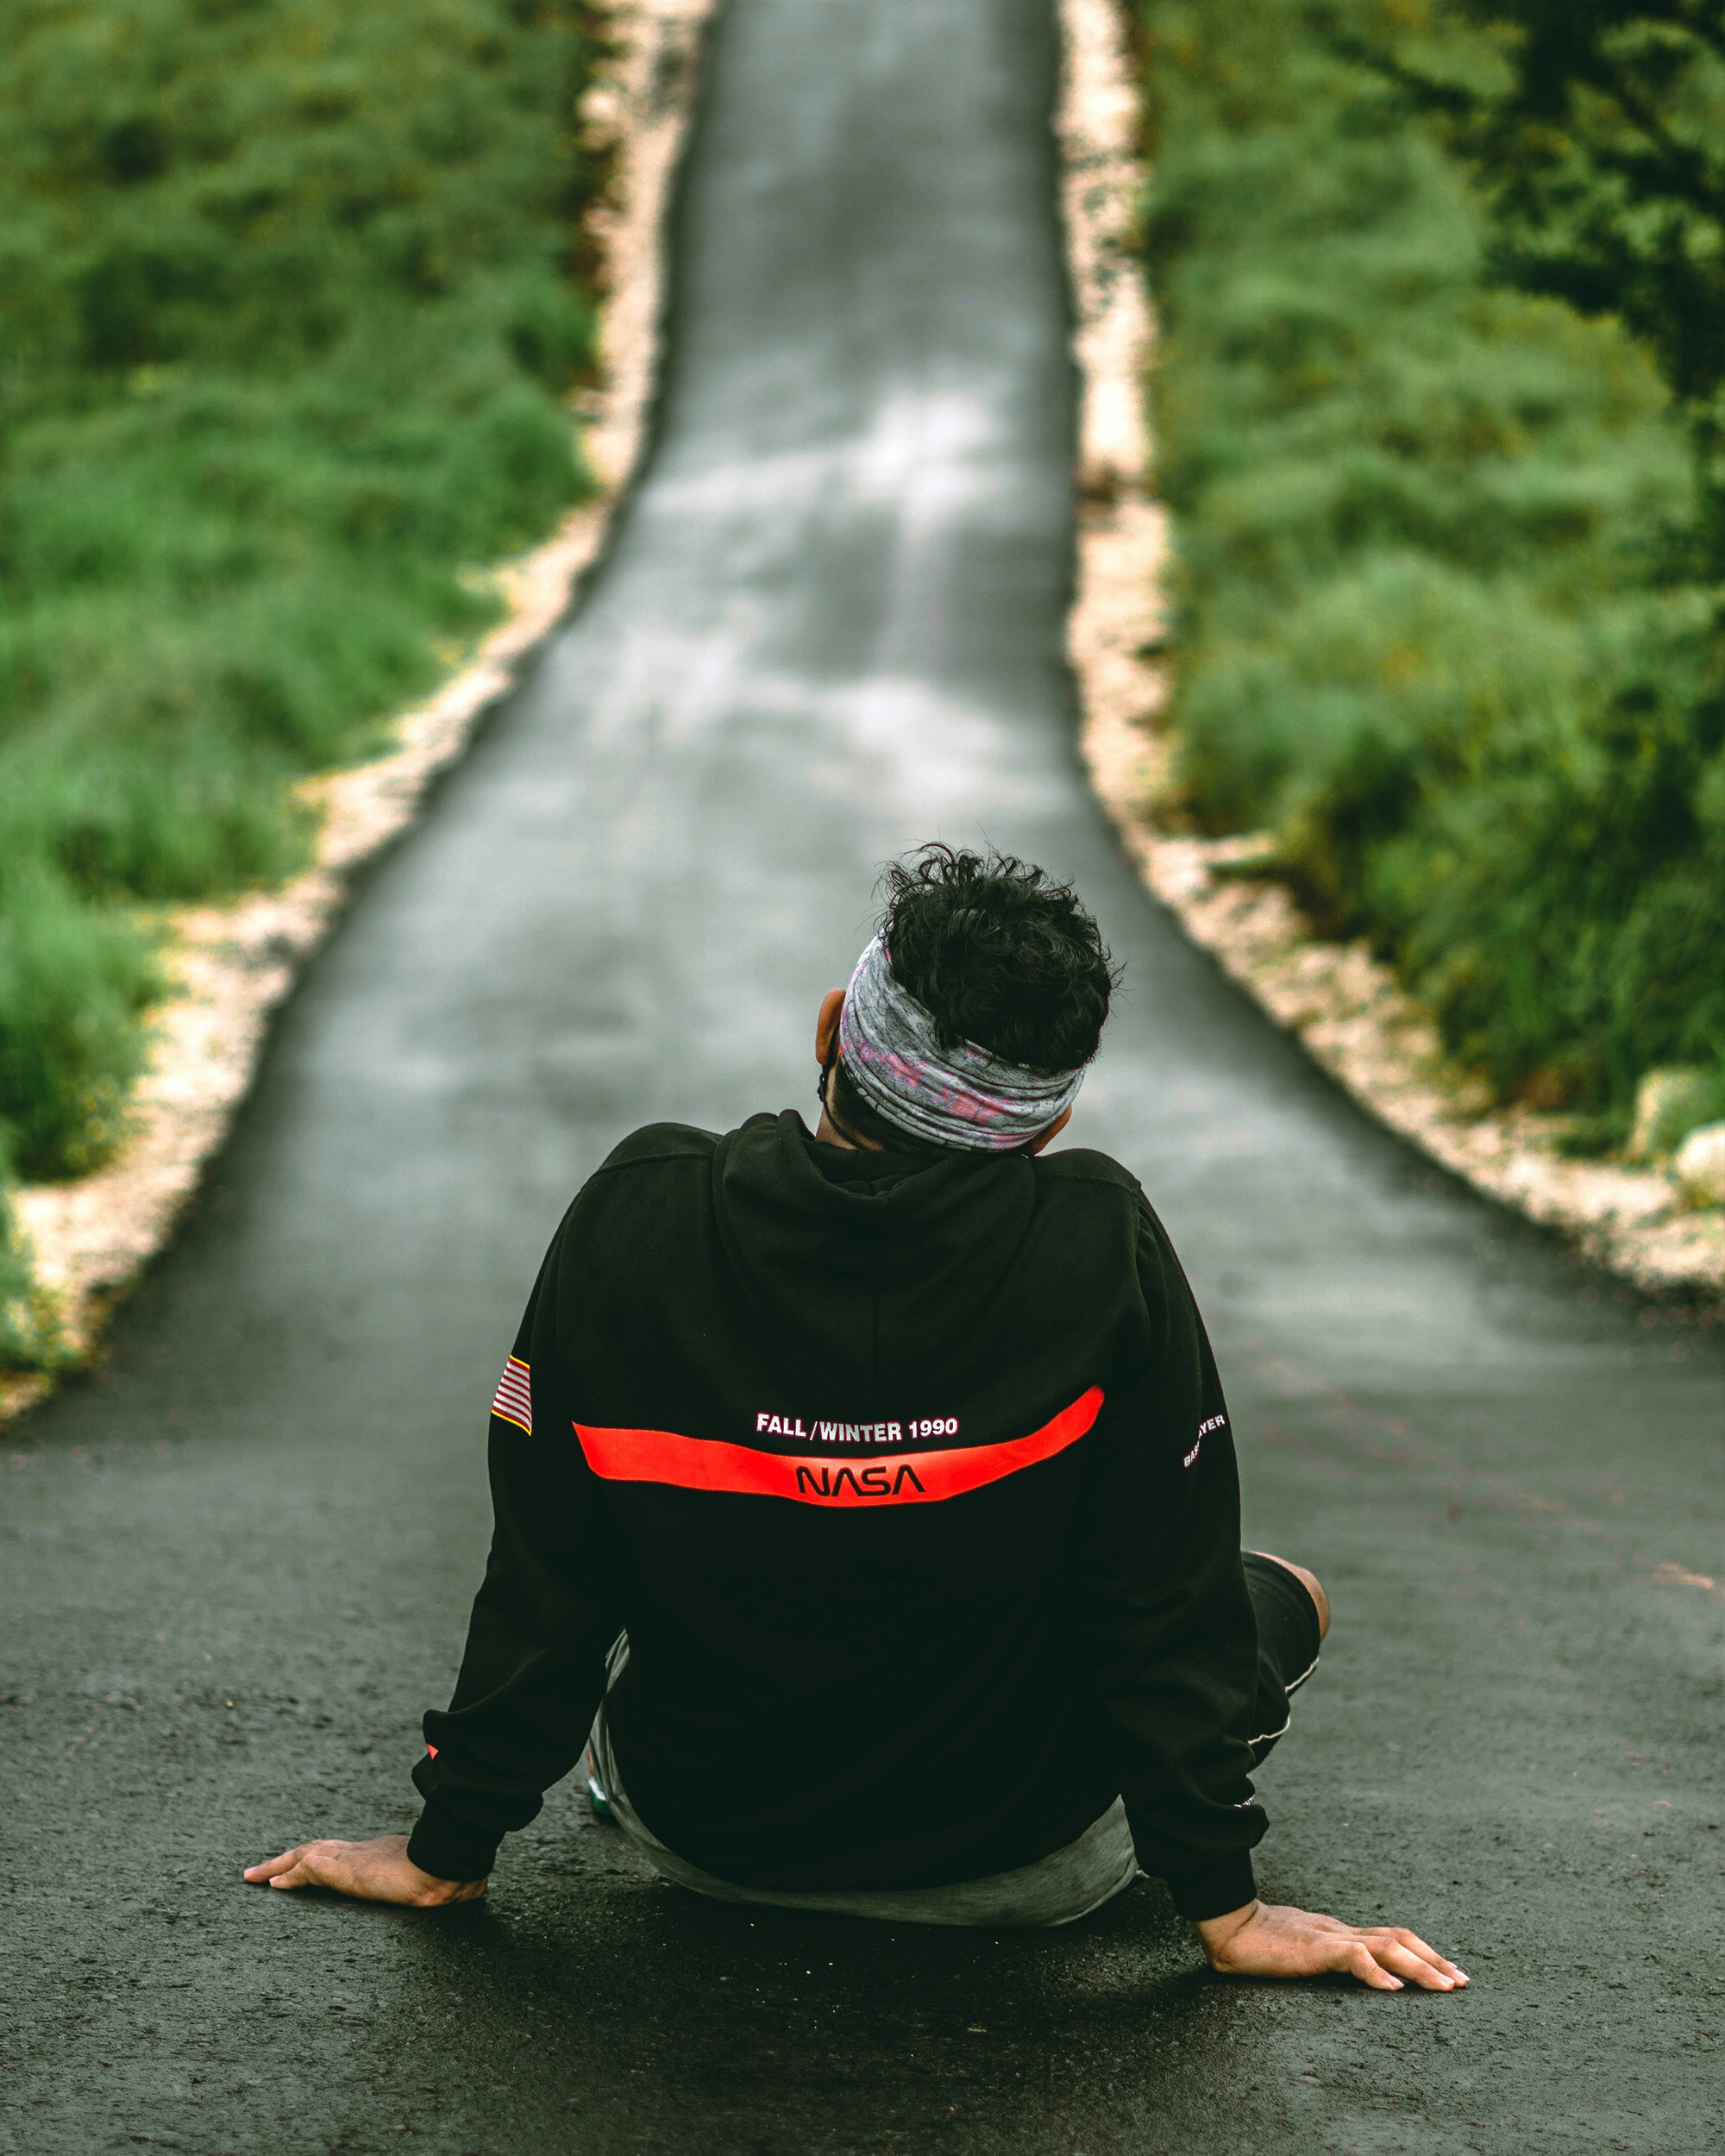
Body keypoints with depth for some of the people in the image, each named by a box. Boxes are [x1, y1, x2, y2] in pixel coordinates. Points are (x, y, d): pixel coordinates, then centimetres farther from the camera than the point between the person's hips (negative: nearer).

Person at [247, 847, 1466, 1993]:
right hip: (1015, 1862, -2)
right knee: (1286, 1596, 25)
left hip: (700, 1834, 2)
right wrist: (1226, 1910, -6)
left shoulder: (638, 1217, -20)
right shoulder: (1101, 1248, -25)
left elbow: (543, 1577, -11)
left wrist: (446, 1854, 2)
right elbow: (1165, 1597, -17)